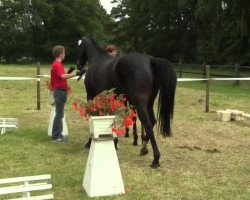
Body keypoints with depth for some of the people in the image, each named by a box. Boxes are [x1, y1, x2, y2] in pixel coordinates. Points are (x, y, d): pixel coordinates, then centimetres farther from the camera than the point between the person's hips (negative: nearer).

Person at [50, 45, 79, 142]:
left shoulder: (57, 64, 17)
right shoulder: (57, 65, -16)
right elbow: (62, 76, -32)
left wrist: (69, 72, 10)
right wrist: (75, 74, -37)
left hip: (60, 91, 11)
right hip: (60, 91, -11)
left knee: (60, 114, 15)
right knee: (59, 114, -6)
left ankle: (58, 134, 22)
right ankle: (55, 136, -1)